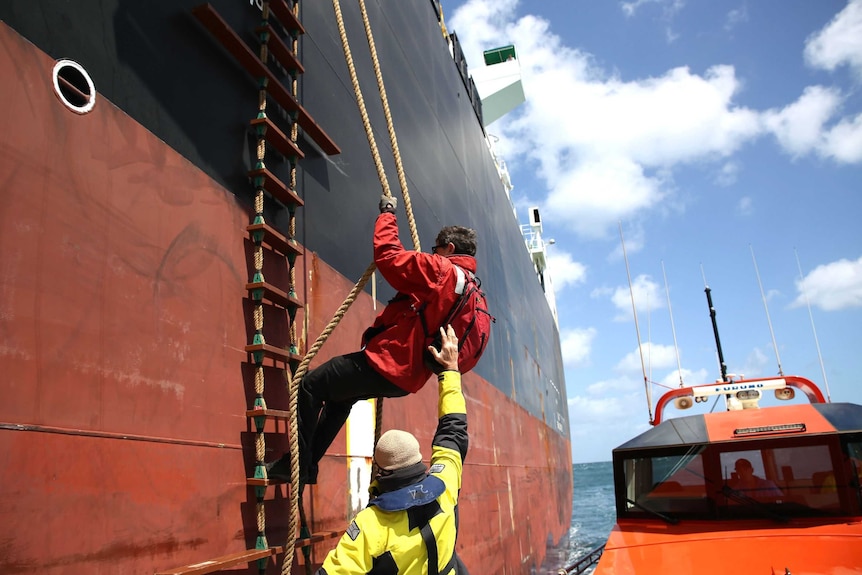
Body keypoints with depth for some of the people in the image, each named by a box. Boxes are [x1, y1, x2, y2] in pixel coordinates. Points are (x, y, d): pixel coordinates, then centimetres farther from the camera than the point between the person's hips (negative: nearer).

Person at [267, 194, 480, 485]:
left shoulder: (439, 269, -13)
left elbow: (387, 255, -14)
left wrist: (387, 212, -1)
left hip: (386, 364, -10)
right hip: (409, 377, 10)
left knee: (312, 386, 3)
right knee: (342, 395, 29)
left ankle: (298, 464, 8)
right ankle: (307, 465, 32)